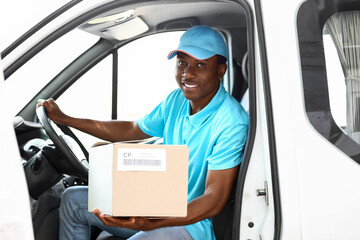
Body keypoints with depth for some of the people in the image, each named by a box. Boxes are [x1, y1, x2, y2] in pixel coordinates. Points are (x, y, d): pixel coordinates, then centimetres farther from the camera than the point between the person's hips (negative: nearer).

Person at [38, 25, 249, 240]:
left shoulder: (231, 123, -22)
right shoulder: (177, 100, 2)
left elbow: (214, 200, -26)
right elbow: (131, 130, 17)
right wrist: (63, 119, 16)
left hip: (191, 220, -8)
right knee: (73, 199, 10)